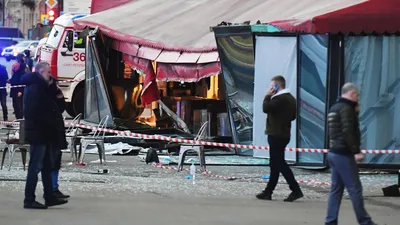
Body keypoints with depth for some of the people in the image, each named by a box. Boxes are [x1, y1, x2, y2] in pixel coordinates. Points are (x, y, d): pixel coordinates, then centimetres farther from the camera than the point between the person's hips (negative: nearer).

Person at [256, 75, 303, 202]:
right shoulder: (290, 98, 14)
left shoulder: (279, 98, -18)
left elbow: (266, 108, -22)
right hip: (284, 134, 10)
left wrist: (268, 96, -9)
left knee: (279, 163, -8)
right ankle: (268, 192, 16)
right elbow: (293, 115, 21)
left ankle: (296, 190, -11)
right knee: (275, 163, 12)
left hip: (276, 135, -10)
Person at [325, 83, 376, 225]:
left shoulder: (334, 108, 16)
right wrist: (356, 151, -20)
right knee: (355, 188, -3)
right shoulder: (346, 108, -14)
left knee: (336, 188, 9)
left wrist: (355, 112, 15)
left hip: (333, 153, 10)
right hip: (344, 154, -10)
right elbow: (348, 132, -22)